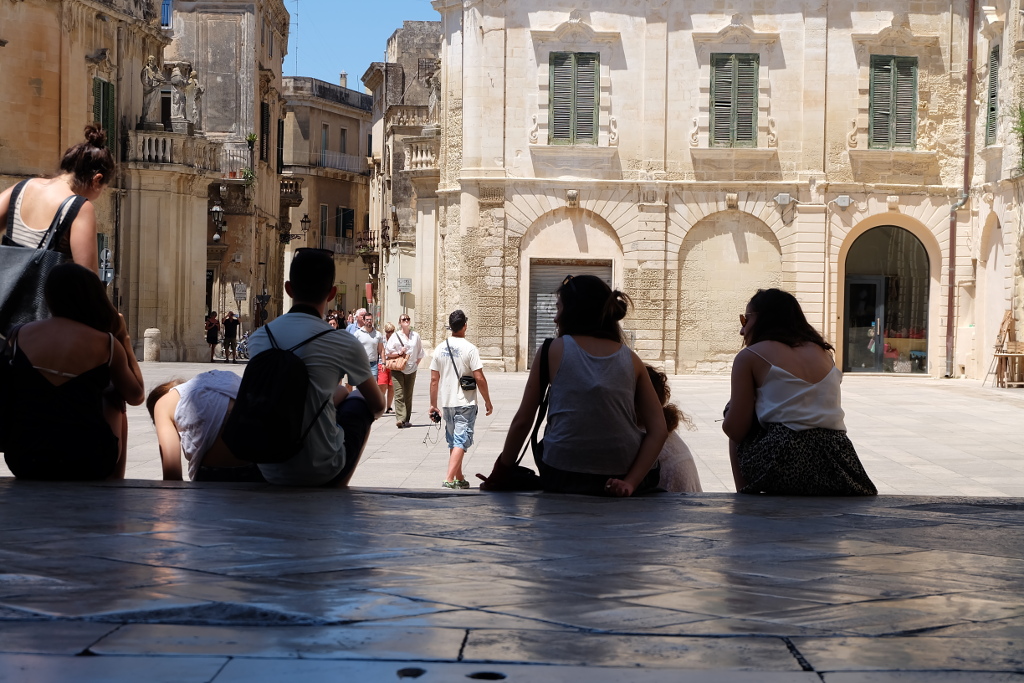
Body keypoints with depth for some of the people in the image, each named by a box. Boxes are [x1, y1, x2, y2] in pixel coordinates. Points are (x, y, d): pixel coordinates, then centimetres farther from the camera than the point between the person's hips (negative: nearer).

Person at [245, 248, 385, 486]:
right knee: (359, 400, 23)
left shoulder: (258, 338, 0)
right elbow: (378, 407, 6)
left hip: (269, 471, 4)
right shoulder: (344, 344, -11)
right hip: (319, 470, -4)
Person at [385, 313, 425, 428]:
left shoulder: (415, 336, 11)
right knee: (399, 395, -12)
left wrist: (416, 363, 8)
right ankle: (400, 418, -20)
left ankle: (406, 420, 9)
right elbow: (387, 352, 3)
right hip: (398, 370, -3)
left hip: (411, 370, 3)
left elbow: (420, 353, 18)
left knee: (408, 396, 4)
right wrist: (399, 353, -10)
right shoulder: (396, 336, 3)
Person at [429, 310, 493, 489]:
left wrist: (433, 405, 12)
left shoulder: (440, 348, 3)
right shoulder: (469, 349, -11)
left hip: (446, 403, 5)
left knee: (453, 442, 17)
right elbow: (479, 378, -13)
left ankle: (460, 479, 26)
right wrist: (488, 402, -2)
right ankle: (449, 480, -16)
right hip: (465, 402, -5)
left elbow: (434, 379, 5)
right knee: (461, 442, -5)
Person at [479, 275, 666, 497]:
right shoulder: (631, 360, 7)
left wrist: (499, 475, 12)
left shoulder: (553, 351, 1)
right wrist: (630, 483, -9)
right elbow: (659, 431, -4)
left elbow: (522, 421, 3)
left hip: (563, 480, -3)